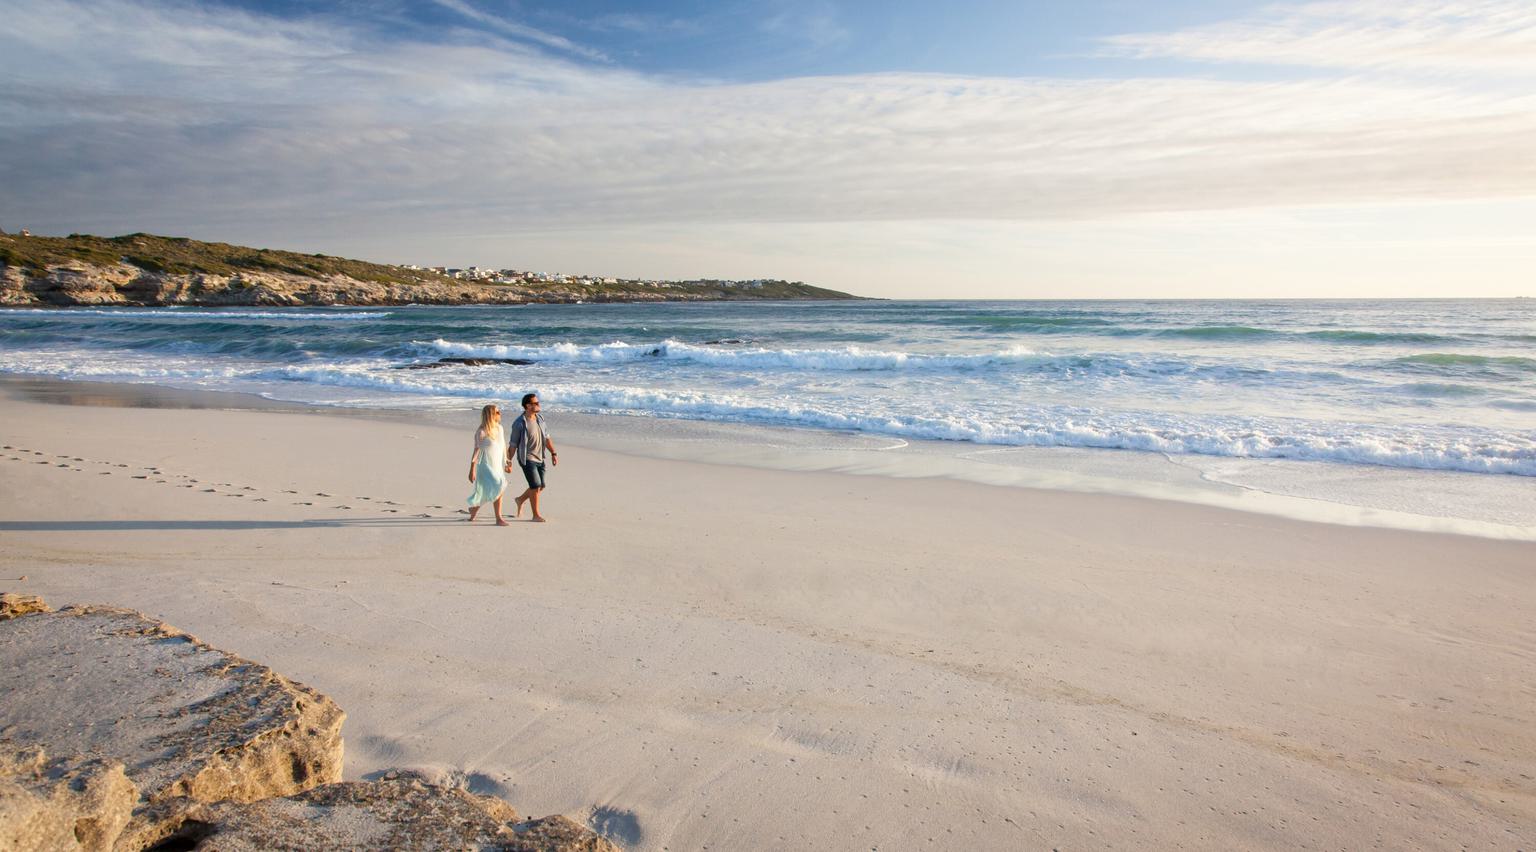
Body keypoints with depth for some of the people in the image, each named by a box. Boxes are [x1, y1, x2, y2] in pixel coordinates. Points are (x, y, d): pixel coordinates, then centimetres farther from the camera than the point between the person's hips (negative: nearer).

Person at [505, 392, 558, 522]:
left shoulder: (539, 419, 4)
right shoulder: (519, 423, -14)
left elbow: (546, 438, 11)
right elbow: (513, 444, -9)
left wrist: (553, 454, 6)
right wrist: (509, 462, -8)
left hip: (539, 459, 7)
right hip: (527, 459, -7)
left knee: (540, 487, 11)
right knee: (536, 486, -10)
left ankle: (521, 499, 36)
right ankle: (536, 515, 4)